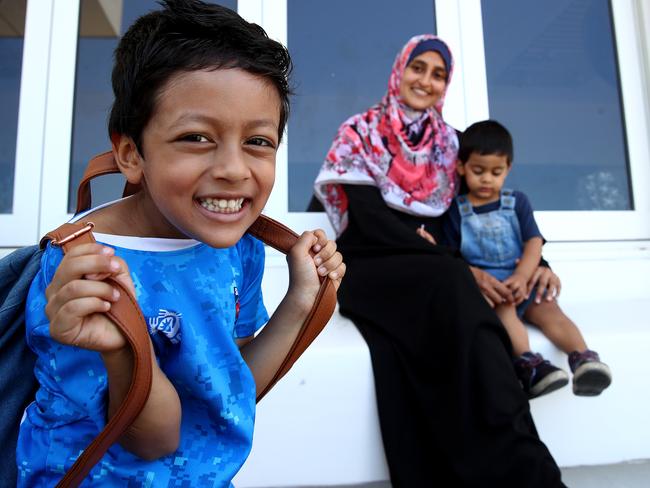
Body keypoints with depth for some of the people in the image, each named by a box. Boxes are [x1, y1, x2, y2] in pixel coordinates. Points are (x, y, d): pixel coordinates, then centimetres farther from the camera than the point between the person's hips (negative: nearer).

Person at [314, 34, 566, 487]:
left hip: (431, 277, 3)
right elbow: (370, 221, -10)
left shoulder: (449, 142, 17)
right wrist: (462, 267, -17)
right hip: (370, 269, -3)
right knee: (449, 281, -35)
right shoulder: (360, 132, 4)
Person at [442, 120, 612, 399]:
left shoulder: (517, 202, 14)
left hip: (523, 279, 3)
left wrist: (522, 277, -17)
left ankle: (583, 358, -41)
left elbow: (534, 242, 2)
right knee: (503, 304, -33)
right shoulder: (456, 210, 8)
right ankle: (527, 361, -47)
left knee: (549, 309, -24)